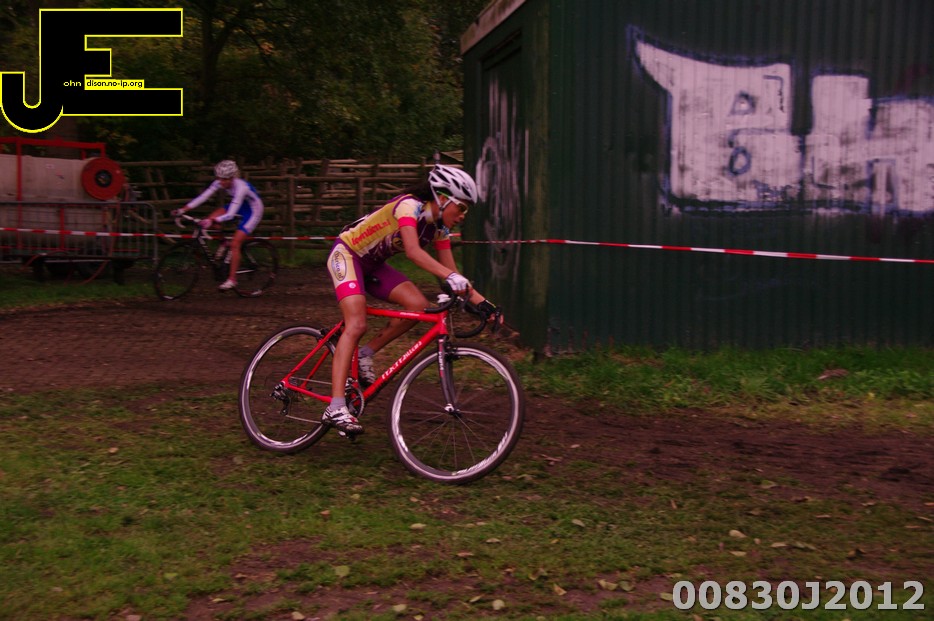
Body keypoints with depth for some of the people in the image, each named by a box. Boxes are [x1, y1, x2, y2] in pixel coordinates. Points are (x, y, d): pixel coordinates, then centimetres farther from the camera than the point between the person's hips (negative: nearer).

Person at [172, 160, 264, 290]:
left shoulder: (240, 187, -35)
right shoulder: (219, 183, -15)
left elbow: (230, 215, -41)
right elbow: (203, 196, -18)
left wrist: (212, 221, -54)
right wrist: (182, 210, -26)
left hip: (253, 211, -7)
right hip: (240, 206, 7)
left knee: (235, 244, -16)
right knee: (211, 218, -14)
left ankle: (232, 279, -6)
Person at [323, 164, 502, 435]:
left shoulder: (439, 227, -2)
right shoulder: (410, 206, -26)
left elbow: (451, 271, -1)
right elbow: (413, 251, -41)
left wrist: (480, 301, -13)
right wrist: (451, 277, -51)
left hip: (372, 265, 8)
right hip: (346, 254, -8)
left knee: (418, 305, -13)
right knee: (356, 325, -24)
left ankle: (365, 354, 2)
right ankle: (335, 408, -28)